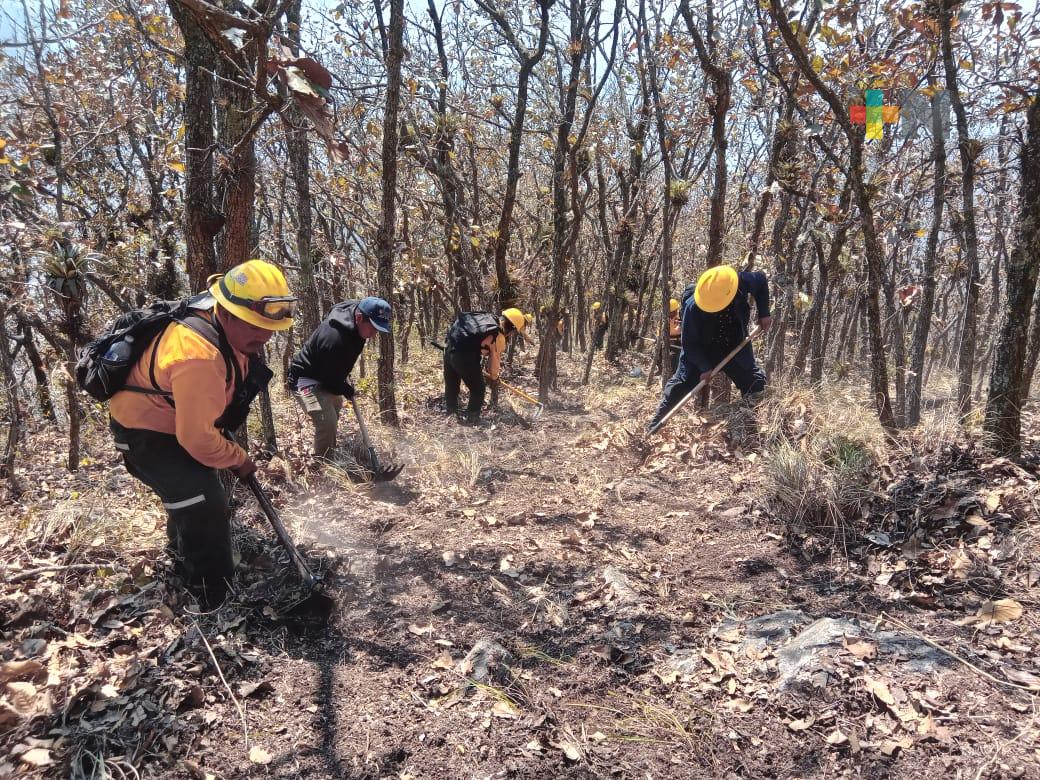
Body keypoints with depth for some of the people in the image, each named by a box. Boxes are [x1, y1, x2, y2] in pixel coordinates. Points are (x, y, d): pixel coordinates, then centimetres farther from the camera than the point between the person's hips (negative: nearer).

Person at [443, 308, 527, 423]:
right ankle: (471, 420, 12)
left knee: (451, 387, 22)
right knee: (478, 390, 8)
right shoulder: (498, 336, -10)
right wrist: (494, 377, 18)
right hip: (464, 357, -9)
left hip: (449, 348, 9)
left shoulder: (488, 317, 12)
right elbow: (495, 360, -1)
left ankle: (451, 414, 35)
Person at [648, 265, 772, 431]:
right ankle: (655, 424, 4)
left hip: (735, 348, 4)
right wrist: (704, 367, -26)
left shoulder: (742, 282, -25)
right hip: (700, 352, -3)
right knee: (681, 384, -9)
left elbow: (761, 280, 0)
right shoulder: (693, 307, -32)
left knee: (756, 383, 4)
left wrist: (764, 314, -7)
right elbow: (689, 343, -21)